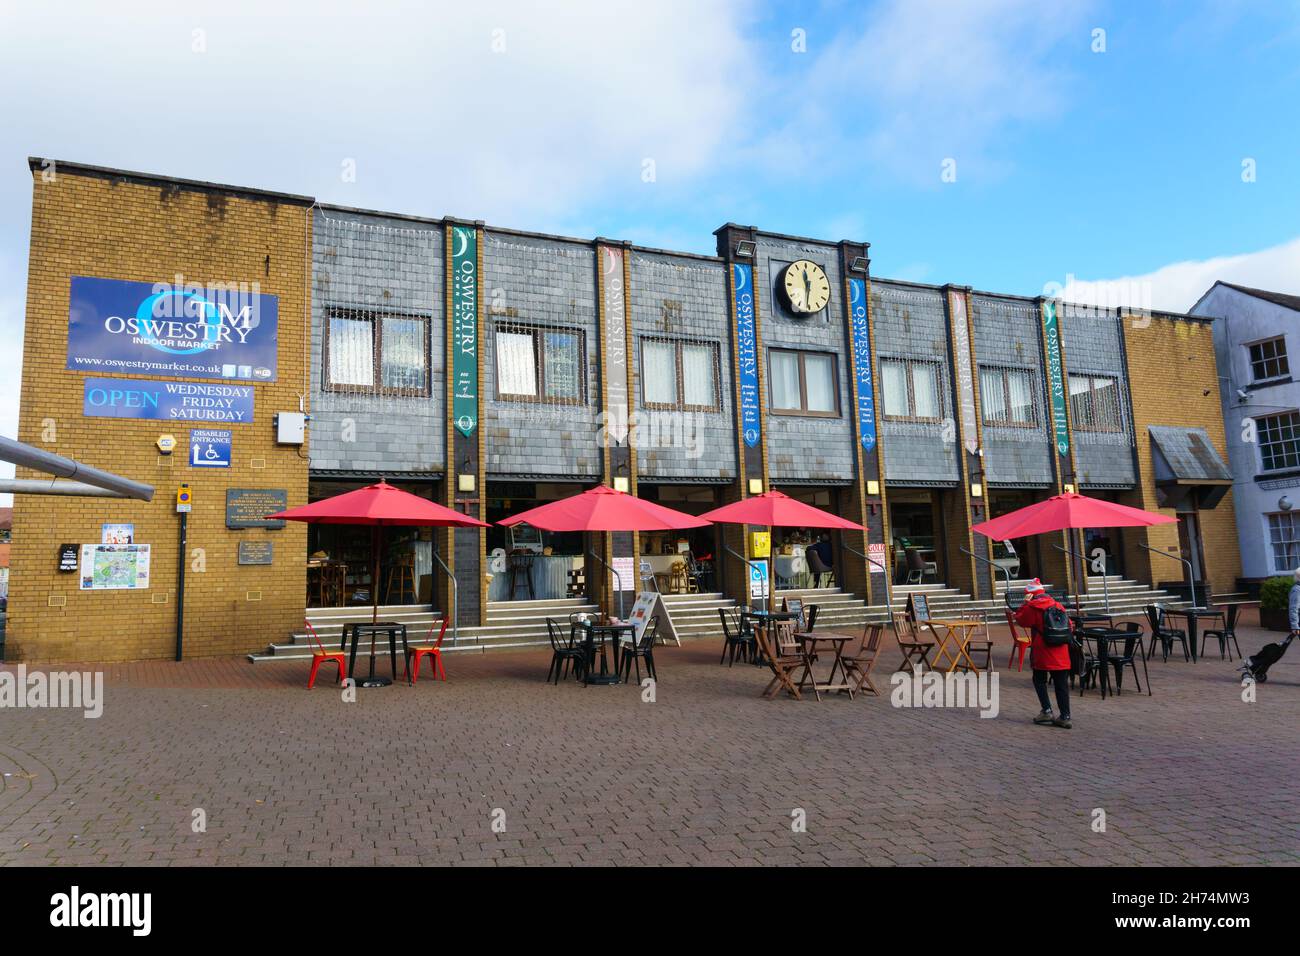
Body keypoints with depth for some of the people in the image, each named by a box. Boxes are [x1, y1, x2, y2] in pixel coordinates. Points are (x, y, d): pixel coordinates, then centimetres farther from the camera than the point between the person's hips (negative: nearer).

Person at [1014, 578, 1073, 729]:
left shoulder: (1032, 607, -7)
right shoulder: (1058, 605, 10)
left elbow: (1021, 620, 3)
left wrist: (1025, 603, 7)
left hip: (1042, 651, -5)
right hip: (1061, 653, 5)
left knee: (1039, 680, 10)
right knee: (1061, 684, 6)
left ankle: (1047, 711, 3)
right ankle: (1065, 716, 6)